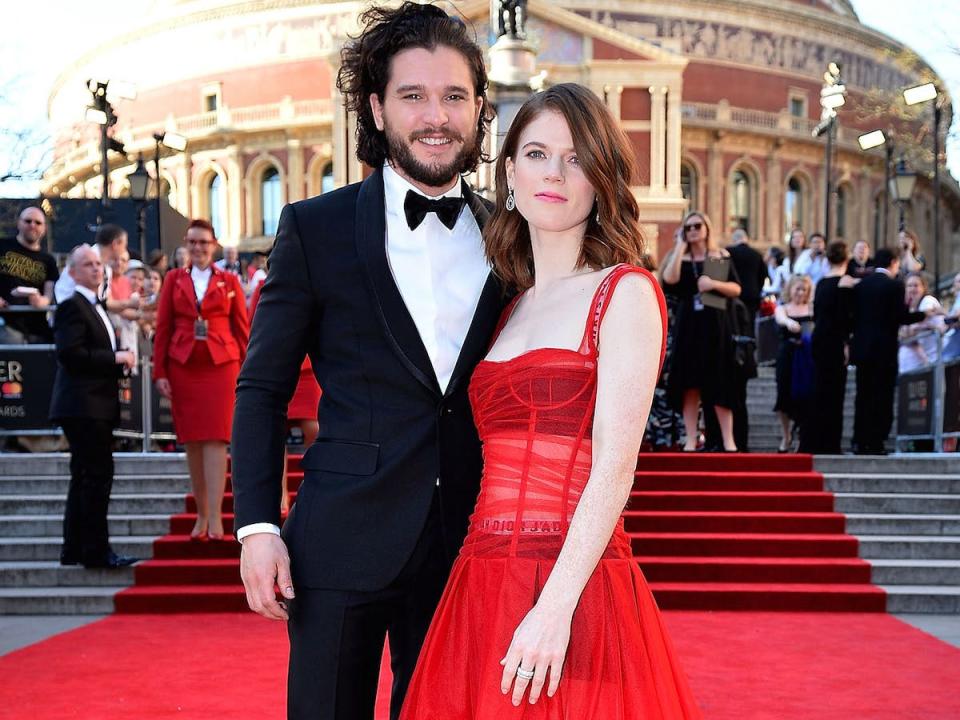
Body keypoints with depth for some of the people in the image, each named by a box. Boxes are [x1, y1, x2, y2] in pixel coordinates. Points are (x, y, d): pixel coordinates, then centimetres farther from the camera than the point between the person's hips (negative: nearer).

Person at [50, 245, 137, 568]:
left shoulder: (95, 307, 22)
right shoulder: (72, 307, -9)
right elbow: (69, 353, -21)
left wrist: (120, 359, 7)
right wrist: (114, 358, -16)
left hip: (95, 406, 11)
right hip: (83, 405, -11)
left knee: (85, 477, 13)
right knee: (98, 474, -11)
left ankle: (74, 550, 20)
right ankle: (96, 550, -8)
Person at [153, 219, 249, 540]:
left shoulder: (229, 281, 7)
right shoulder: (174, 279, 10)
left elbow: (242, 330, 7)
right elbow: (162, 329, 8)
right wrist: (160, 372, 1)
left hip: (220, 365, -2)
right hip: (183, 367, 2)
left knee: (216, 438, -9)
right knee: (192, 441, 5)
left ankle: (216, 516, -10)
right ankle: (201, 514, 14)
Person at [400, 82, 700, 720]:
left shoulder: (625, 292, -4)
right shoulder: (510, 307, 15)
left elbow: (614, 469, -13)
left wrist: (555, 607, -20)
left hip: (572, 591, -6)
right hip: (484, 586, 6)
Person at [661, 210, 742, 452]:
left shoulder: (721, 256, 6)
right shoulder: (680, 258, 7)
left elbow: (737, 289, 2)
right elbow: (669, 280, -14)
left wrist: (714, 284, -15)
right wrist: (680, 247, -8)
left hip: (714, 324, -1)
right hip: (688, 325, 1)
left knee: (719, 384, -1)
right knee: (689, 385, 1)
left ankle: (728, 440, 2)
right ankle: (691, 439, 5)